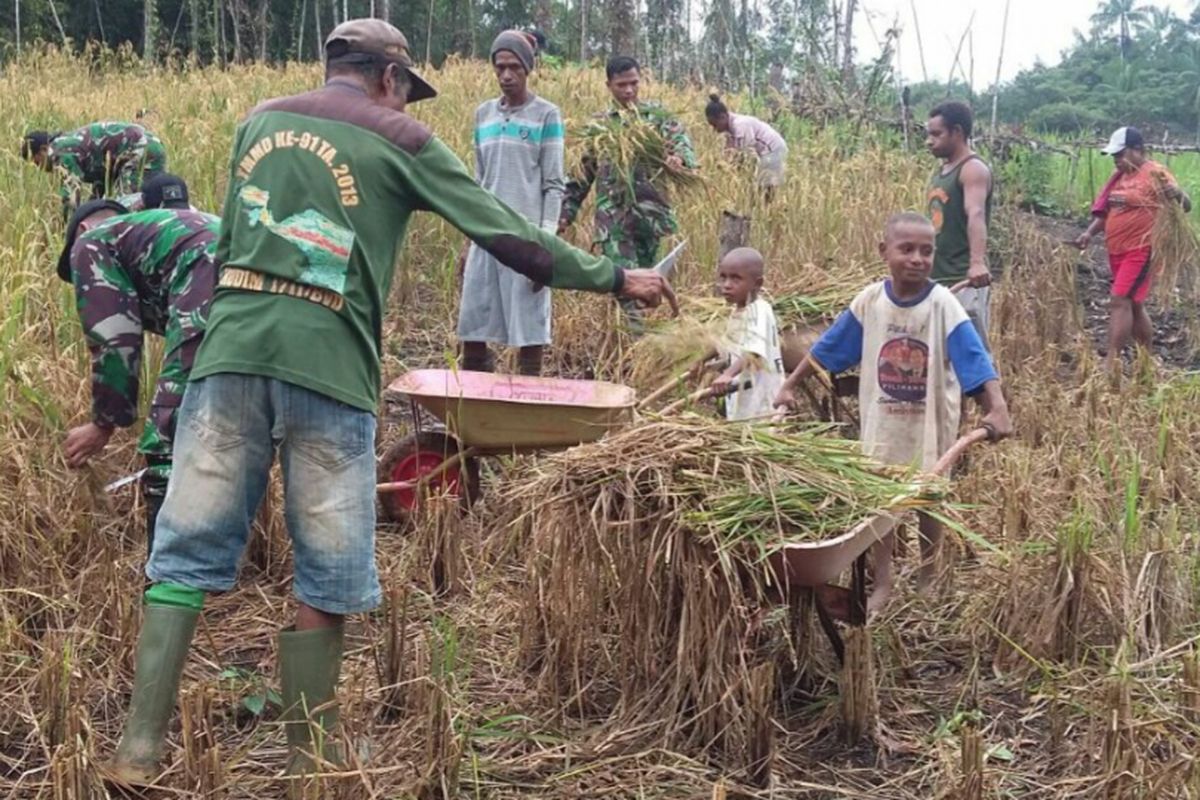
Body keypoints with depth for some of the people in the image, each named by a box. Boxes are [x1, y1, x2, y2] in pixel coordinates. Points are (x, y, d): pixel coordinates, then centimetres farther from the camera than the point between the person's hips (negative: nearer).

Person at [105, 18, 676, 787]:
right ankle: (308, 762, 14)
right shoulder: (398, 138, 7)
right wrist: (616, 277, 12)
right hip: (327, 369, -4)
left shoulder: (260, 120, 20)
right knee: (327, 580, 6)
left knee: (185, 553, 7)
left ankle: (139, 751, 5)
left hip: (230, 354, 4)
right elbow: (508, 233, 5)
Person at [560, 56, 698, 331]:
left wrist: (679, 158, -32)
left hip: (649, 212, 1)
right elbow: (581, 174, 13)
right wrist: (566, 212, 8)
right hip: (613, 215, -1)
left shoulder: (656, 114, 9)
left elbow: (680, 140, -8)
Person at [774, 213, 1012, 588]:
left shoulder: (943, 305, -18)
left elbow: (976, 361, -24)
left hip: (930, 427, -2)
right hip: (881, 426, 2)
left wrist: (997, 409, -37)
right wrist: (789, 386, 3)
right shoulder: (870, 300, -8)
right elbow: (826, 349, 2)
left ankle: (927, 583, 34)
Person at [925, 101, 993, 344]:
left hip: (966, 281, -9)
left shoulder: (973, 169, -13)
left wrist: (977, 262, -46)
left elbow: (976, 215, -30)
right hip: (939, 280, 9)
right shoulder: (941, 172, 15)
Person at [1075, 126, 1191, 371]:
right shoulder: (1119, 176, 13)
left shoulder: (1155, 174, -10)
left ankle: (1112, 363, -17)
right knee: (1133, 306, 15)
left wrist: (1176, 193, -35)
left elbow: (1186, 206, -13)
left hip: (1141, 251, -9)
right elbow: (1105, 209, 19)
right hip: (1117, 251, 9)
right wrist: (1090, 233, 3)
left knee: (1120, 302, -16)